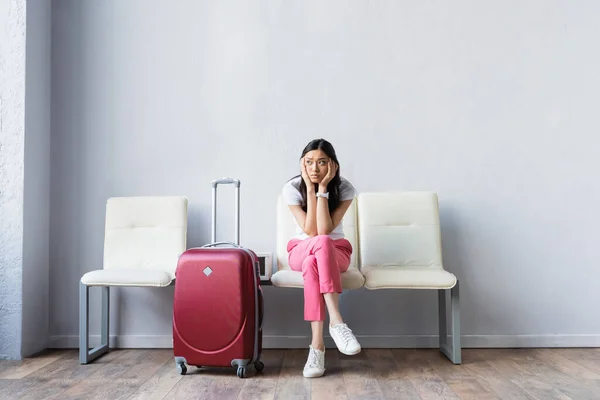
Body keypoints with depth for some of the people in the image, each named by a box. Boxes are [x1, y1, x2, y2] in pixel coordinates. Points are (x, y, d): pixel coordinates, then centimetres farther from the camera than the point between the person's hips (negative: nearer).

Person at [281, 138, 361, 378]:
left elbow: (325, 229, -23)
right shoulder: (291, 188, -13)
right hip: (301, 251, 0)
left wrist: (322, 189, -26)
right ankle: (337, 321, -41)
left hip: (337, 252, 0)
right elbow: (310, 231, -21)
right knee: (321, 243, -38)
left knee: (313, 263, -37)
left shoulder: (344, 188, -14)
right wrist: (310, 188, -24)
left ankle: (317, 343, -39)